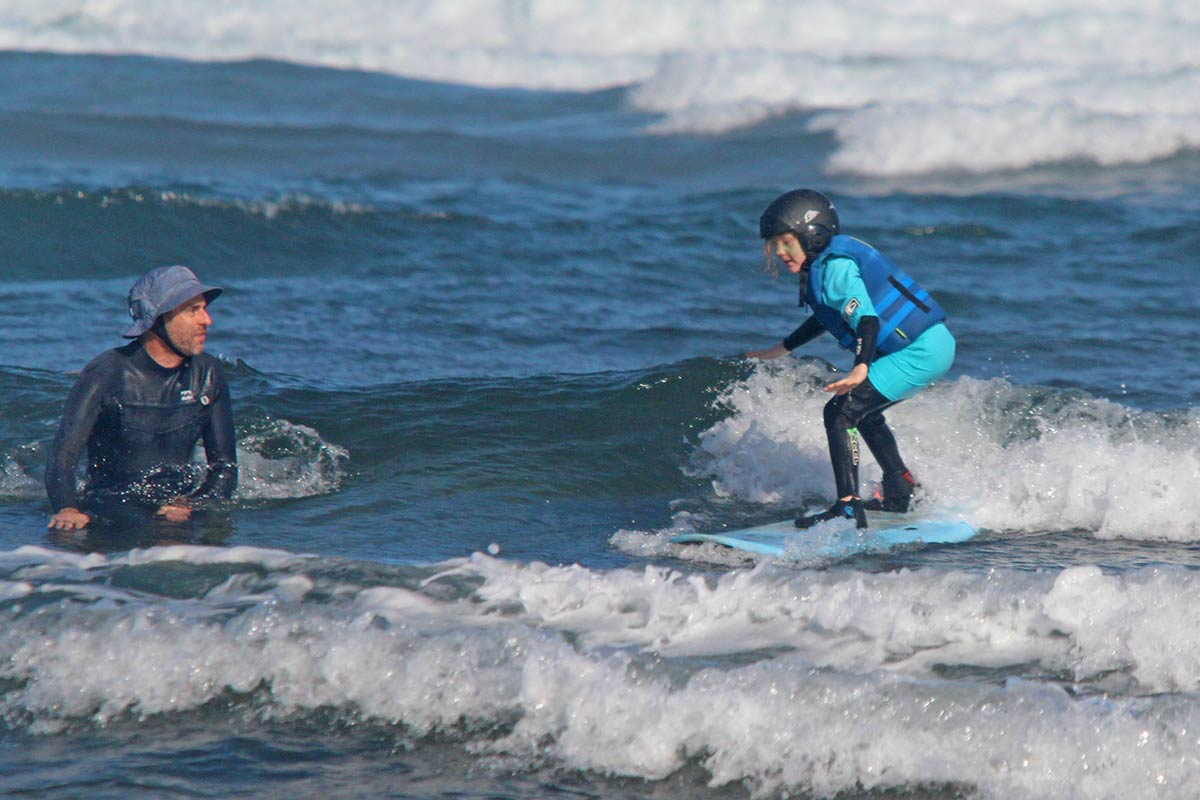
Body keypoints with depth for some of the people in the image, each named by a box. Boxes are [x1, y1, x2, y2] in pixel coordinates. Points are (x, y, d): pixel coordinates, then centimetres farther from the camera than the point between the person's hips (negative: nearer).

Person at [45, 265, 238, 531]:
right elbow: (63, 453, -17)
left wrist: (192, 506, -13)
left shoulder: (208, 375, 3)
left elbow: (225, 466, 9)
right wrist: (68, 509, -39)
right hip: (110, 507, -5)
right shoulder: (106, 373, -10)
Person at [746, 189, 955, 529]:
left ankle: (848, 508, -23)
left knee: (840, 412, -16)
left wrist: (861, 368, -47)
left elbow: (867, 318, -31)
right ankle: (902, 491, 42)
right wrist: (779, 350, 41)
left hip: (922, 352, -11)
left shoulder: (834, 267, -16)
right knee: (864, 411, 30)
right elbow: (828, 316, 32)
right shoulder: (828, 262, 14)